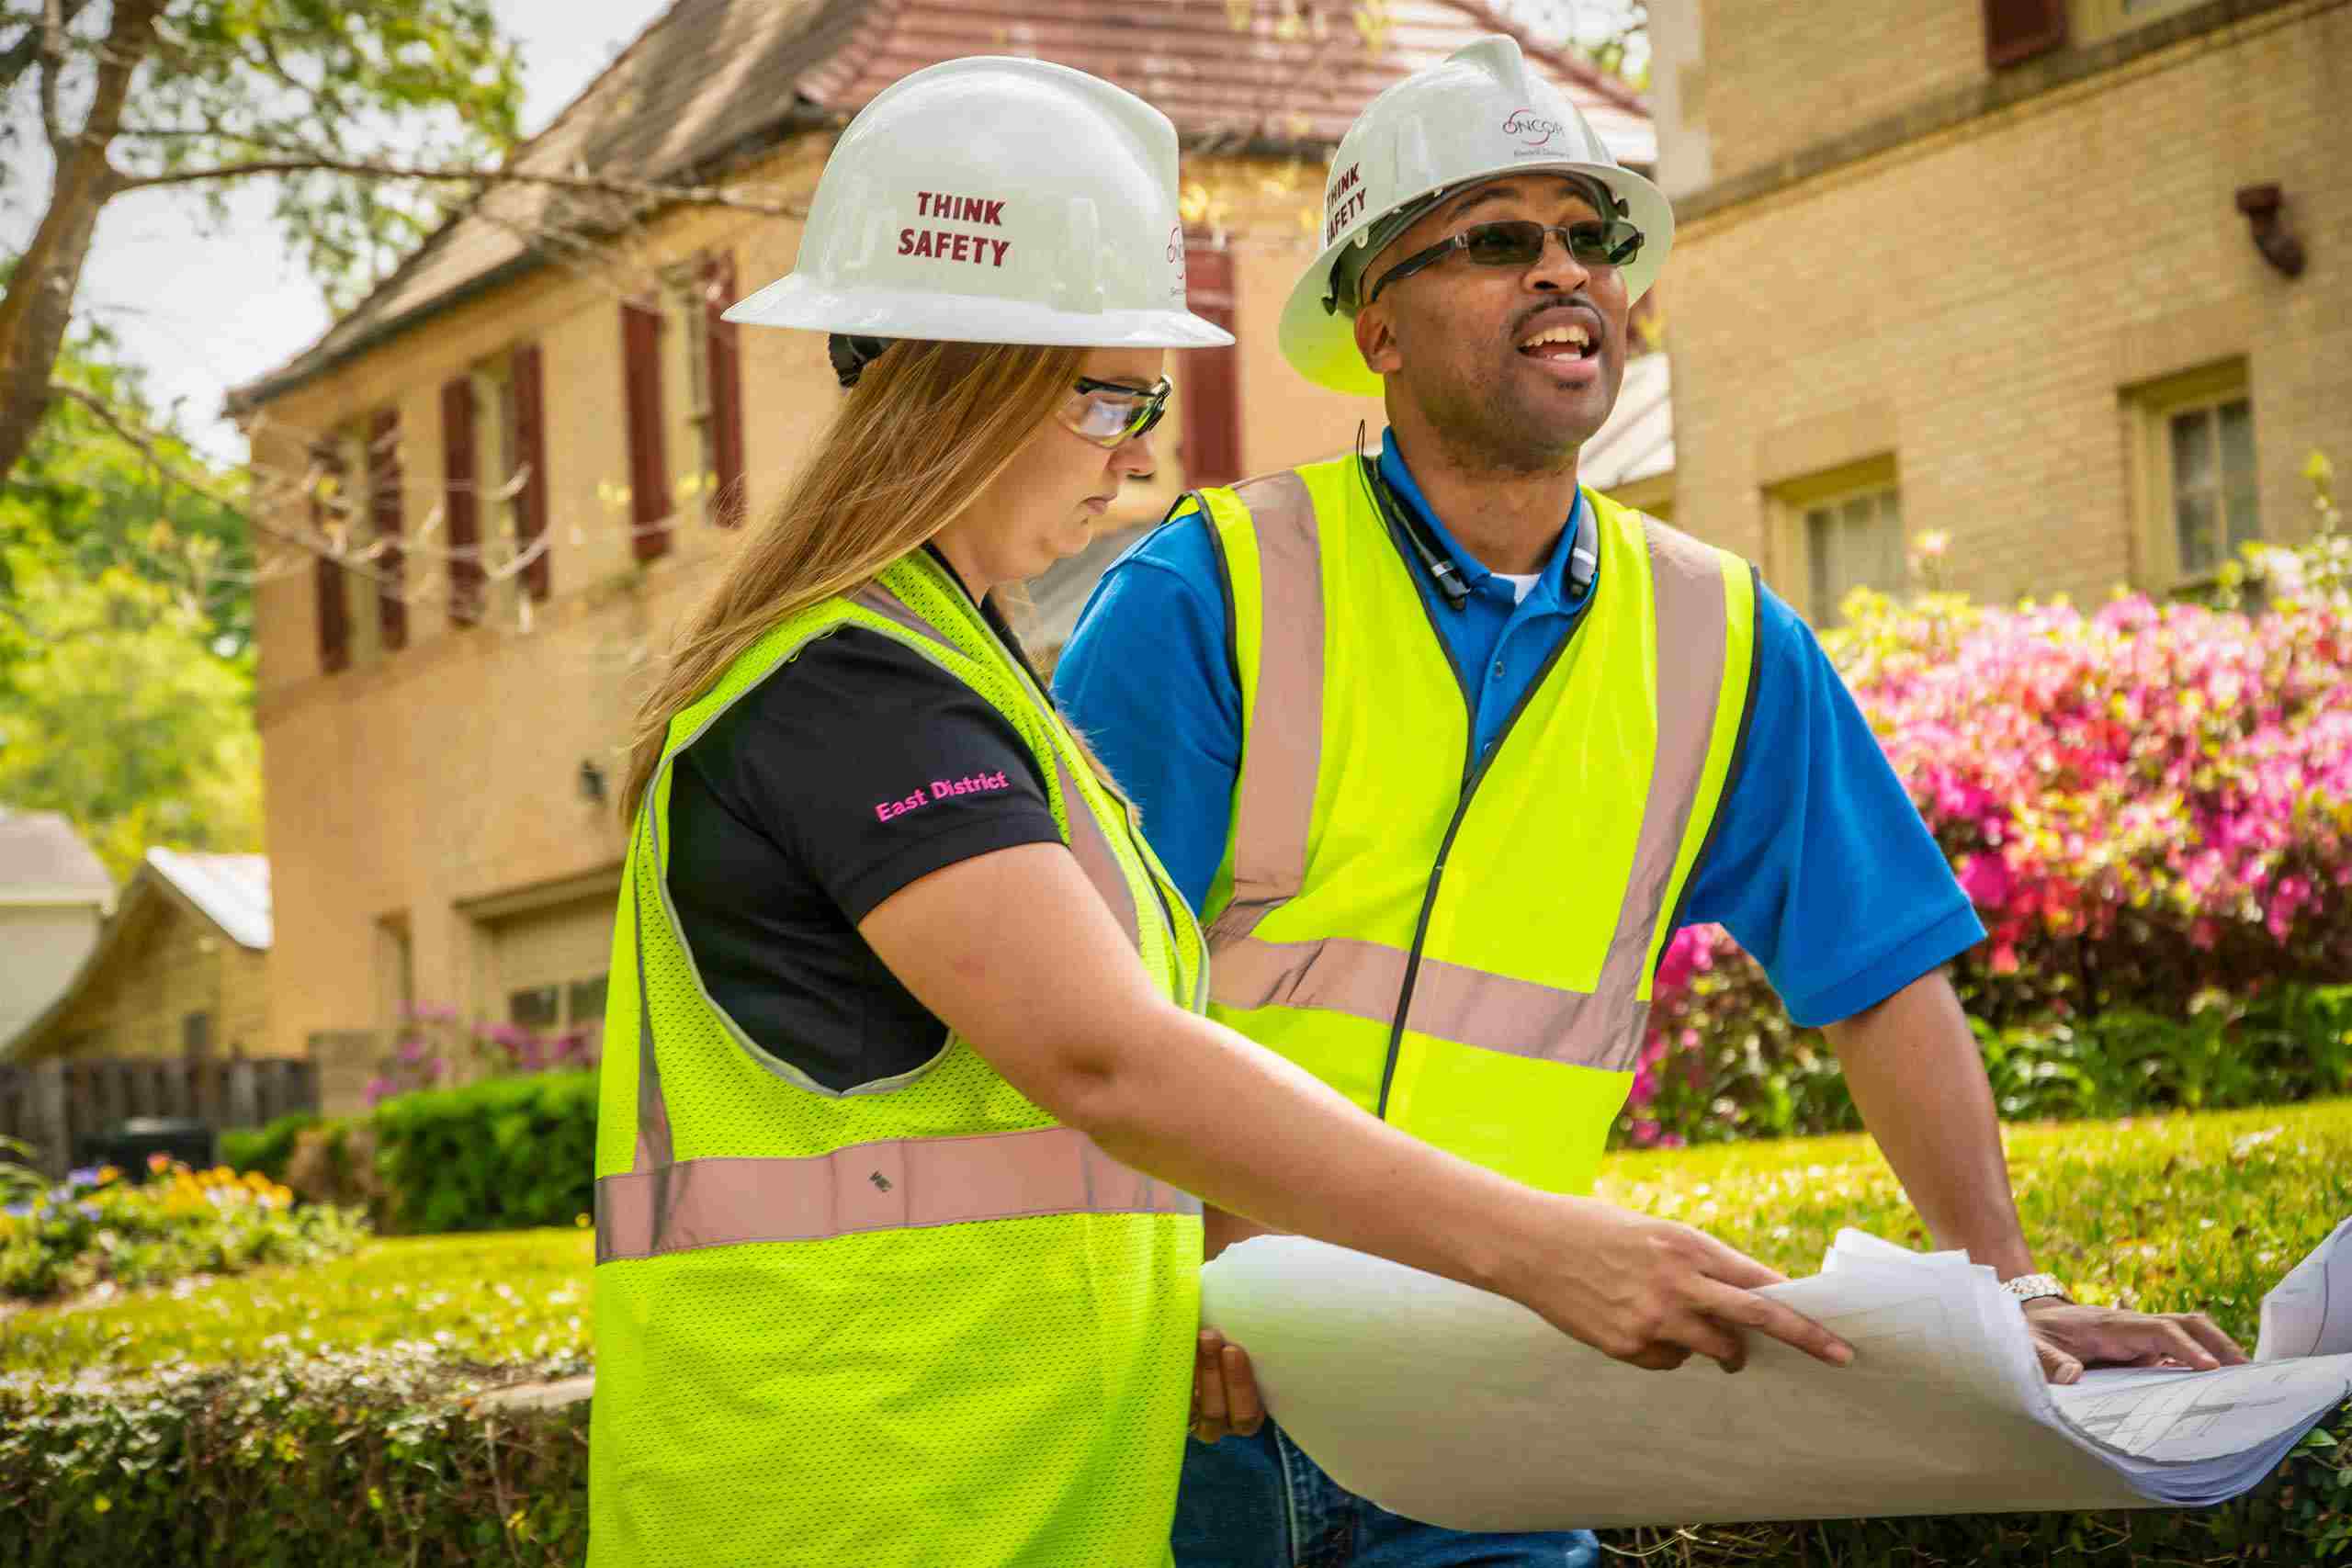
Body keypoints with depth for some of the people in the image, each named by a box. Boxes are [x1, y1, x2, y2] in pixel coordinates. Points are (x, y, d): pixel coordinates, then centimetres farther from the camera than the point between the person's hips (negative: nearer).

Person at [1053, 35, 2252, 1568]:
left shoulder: (1720, 642, 6)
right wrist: (1208, 1284, -23)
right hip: (1184, 1394, -3)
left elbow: (1884, 977, 11)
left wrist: (2010, 1289, 2)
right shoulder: (1211, 595, -7)